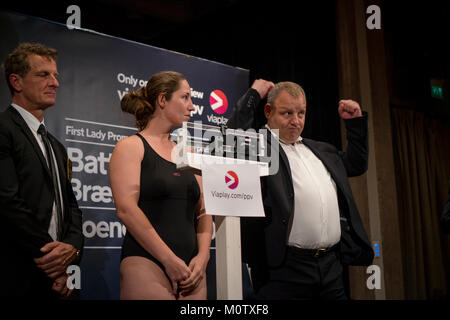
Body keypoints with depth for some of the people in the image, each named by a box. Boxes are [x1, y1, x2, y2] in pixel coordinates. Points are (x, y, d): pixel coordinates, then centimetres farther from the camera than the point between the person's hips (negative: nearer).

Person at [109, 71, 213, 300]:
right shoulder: (131, 147, 0)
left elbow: (202, 212, 14)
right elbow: (126, 208, -11)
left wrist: (202, 257, -3)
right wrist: (170, 260, -15)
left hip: (190, 269, 6)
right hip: (146, 265, -5)